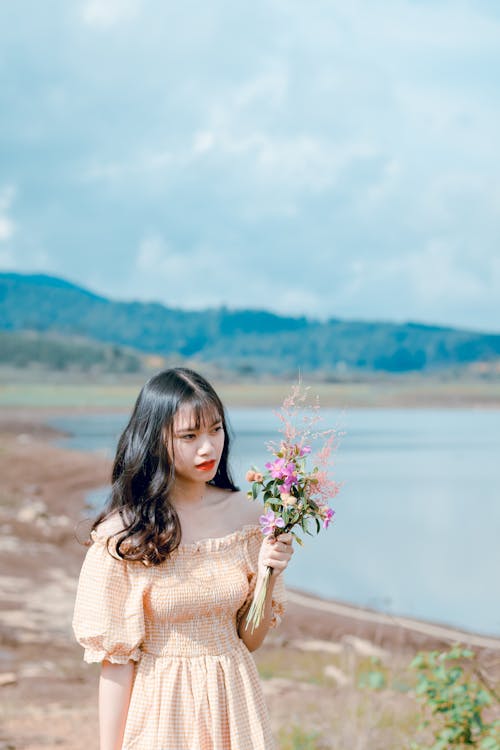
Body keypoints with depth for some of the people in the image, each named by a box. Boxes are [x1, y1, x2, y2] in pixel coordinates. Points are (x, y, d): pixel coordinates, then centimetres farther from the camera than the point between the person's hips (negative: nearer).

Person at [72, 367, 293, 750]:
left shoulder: (244, 512, -4)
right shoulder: (123, 532, -15)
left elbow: (250, 638, 2)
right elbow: (116, 659, -11)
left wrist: (266, 574, -13)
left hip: (235, 702, 4)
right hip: (160, 705, -4)